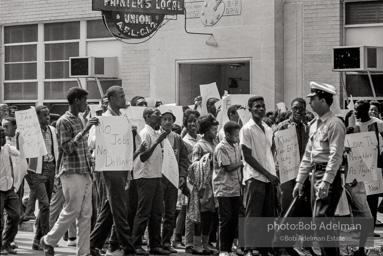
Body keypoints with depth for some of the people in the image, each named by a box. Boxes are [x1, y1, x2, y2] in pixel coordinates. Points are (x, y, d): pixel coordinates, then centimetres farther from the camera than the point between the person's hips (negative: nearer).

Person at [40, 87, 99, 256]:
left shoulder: (79, 120, 16)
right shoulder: (64, 121, -9)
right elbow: (67, 148, -17)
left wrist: (91, 161, 13)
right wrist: (84, 130, -22)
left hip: (85, 172, 8)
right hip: (72, 172, -8)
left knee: (86, 214, 4)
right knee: (71, 211, -4)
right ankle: (48, 241, 14)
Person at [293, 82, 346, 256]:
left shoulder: (334, 124, -12)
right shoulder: (314, 125, 15)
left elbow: (335, 156, -19)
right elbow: (308, 155, 19)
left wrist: (326, 181, -25)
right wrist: (300, 181, 16)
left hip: (329, 176, -9)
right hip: (315, 174, 9)